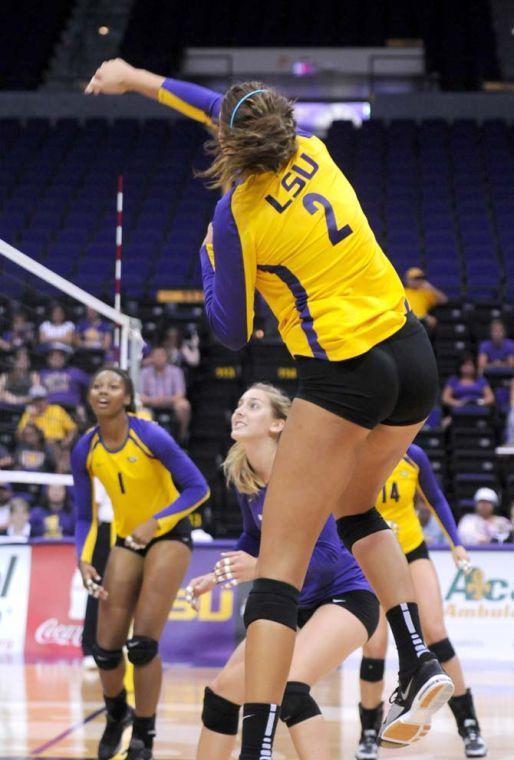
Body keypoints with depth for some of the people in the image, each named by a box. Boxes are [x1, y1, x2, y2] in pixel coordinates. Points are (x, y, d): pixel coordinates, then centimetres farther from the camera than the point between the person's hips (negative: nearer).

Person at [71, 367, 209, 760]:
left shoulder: (151, 436, -20)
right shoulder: (84, 451, -6)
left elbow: (198, 489, -16)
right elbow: (85, 517, 4)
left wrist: (155, 522, -27)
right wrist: (84, 559, -13)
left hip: (169, 535, -4)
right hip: (127, 540, 4)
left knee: (143, 643, -15)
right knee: (106, 647, -1)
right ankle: (117, 715, 31)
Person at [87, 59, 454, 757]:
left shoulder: (237, 214, -9)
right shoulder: (312, 150, 7)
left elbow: (230, 333, 1)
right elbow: (226, 109, 26)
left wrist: (209, 257, 14)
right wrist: (138, 78, 34)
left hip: (345, 378, -7)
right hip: (414, 356, 7)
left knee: (278, 569, -8)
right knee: (357, 511, 30)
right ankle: (420, 667, 17)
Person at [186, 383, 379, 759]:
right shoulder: (244, 477, -2)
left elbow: (328, 554, -28)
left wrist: (262, 568, -41)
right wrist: (216, 577, 6)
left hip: (345, 597, -8)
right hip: (295, 604, 9)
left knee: (287, 684, -31)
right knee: (225, 688, 3)